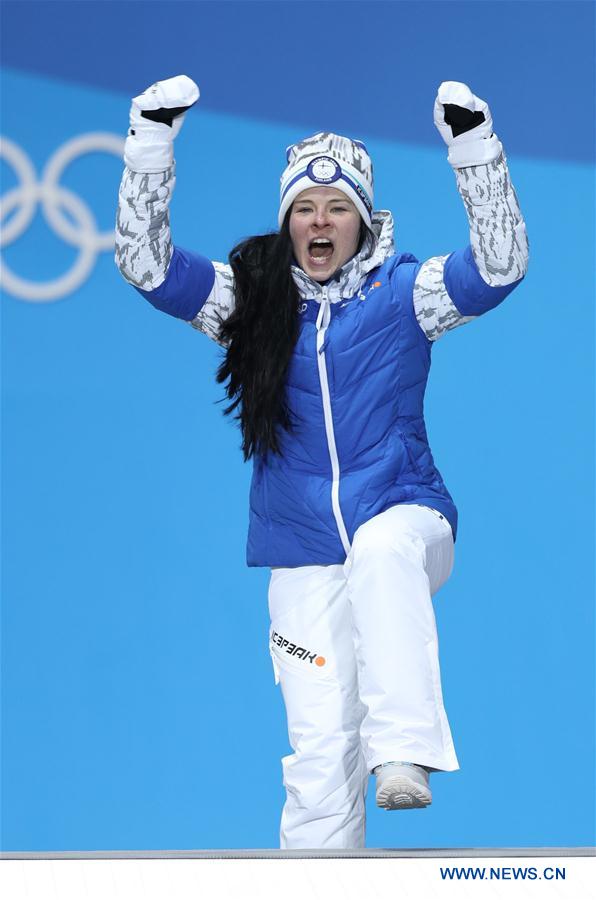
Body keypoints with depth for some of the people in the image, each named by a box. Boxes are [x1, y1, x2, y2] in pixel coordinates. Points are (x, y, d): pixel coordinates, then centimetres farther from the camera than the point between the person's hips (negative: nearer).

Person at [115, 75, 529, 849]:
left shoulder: (400, 292, -1)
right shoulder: (252, 297, 4)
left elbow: (500, 264, -14)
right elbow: (145, 262, -5)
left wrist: (474, 144, -23)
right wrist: (152, 138, -15)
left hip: (404, 517, -2)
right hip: (304, 559, 2)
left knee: (381, 549, -40)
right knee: (320, 754, -3)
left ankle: (406, 749, -44)